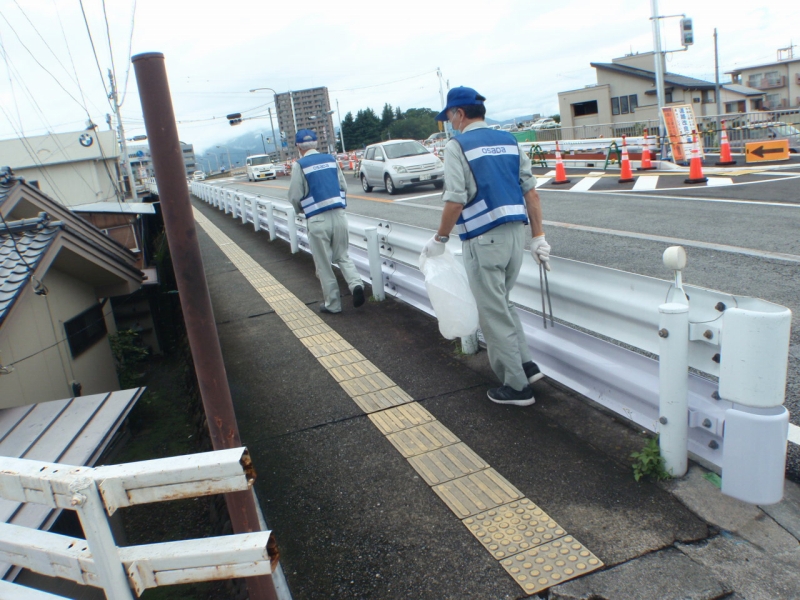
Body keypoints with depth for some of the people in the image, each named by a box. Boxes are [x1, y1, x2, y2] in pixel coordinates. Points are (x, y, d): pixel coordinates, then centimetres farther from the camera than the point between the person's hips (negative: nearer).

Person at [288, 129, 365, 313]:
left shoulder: (299, 165, -6)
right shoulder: (331, 159, 7)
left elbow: (295, 196, -5)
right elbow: (343, 186, 9)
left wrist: (301, 210, 16)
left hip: (317, 220, -4)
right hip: (339, 215, 4)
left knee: (324, 264, 8)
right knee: (342, 256, 18)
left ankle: (332, 303, 15)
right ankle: (356, 284, -6)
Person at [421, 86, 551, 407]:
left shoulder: (458, 145, -7)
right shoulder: (509, 140, 11)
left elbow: (455, 201, -15)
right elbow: (531, 192, 7)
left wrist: (439, 239, -2)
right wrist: (538, 238, 10)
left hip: (483, 240, -7)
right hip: (516, 234, 7)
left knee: (494, 315, 5)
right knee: (501, 304, 25)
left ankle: (517, 386, 13)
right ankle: (526, 364, 23)